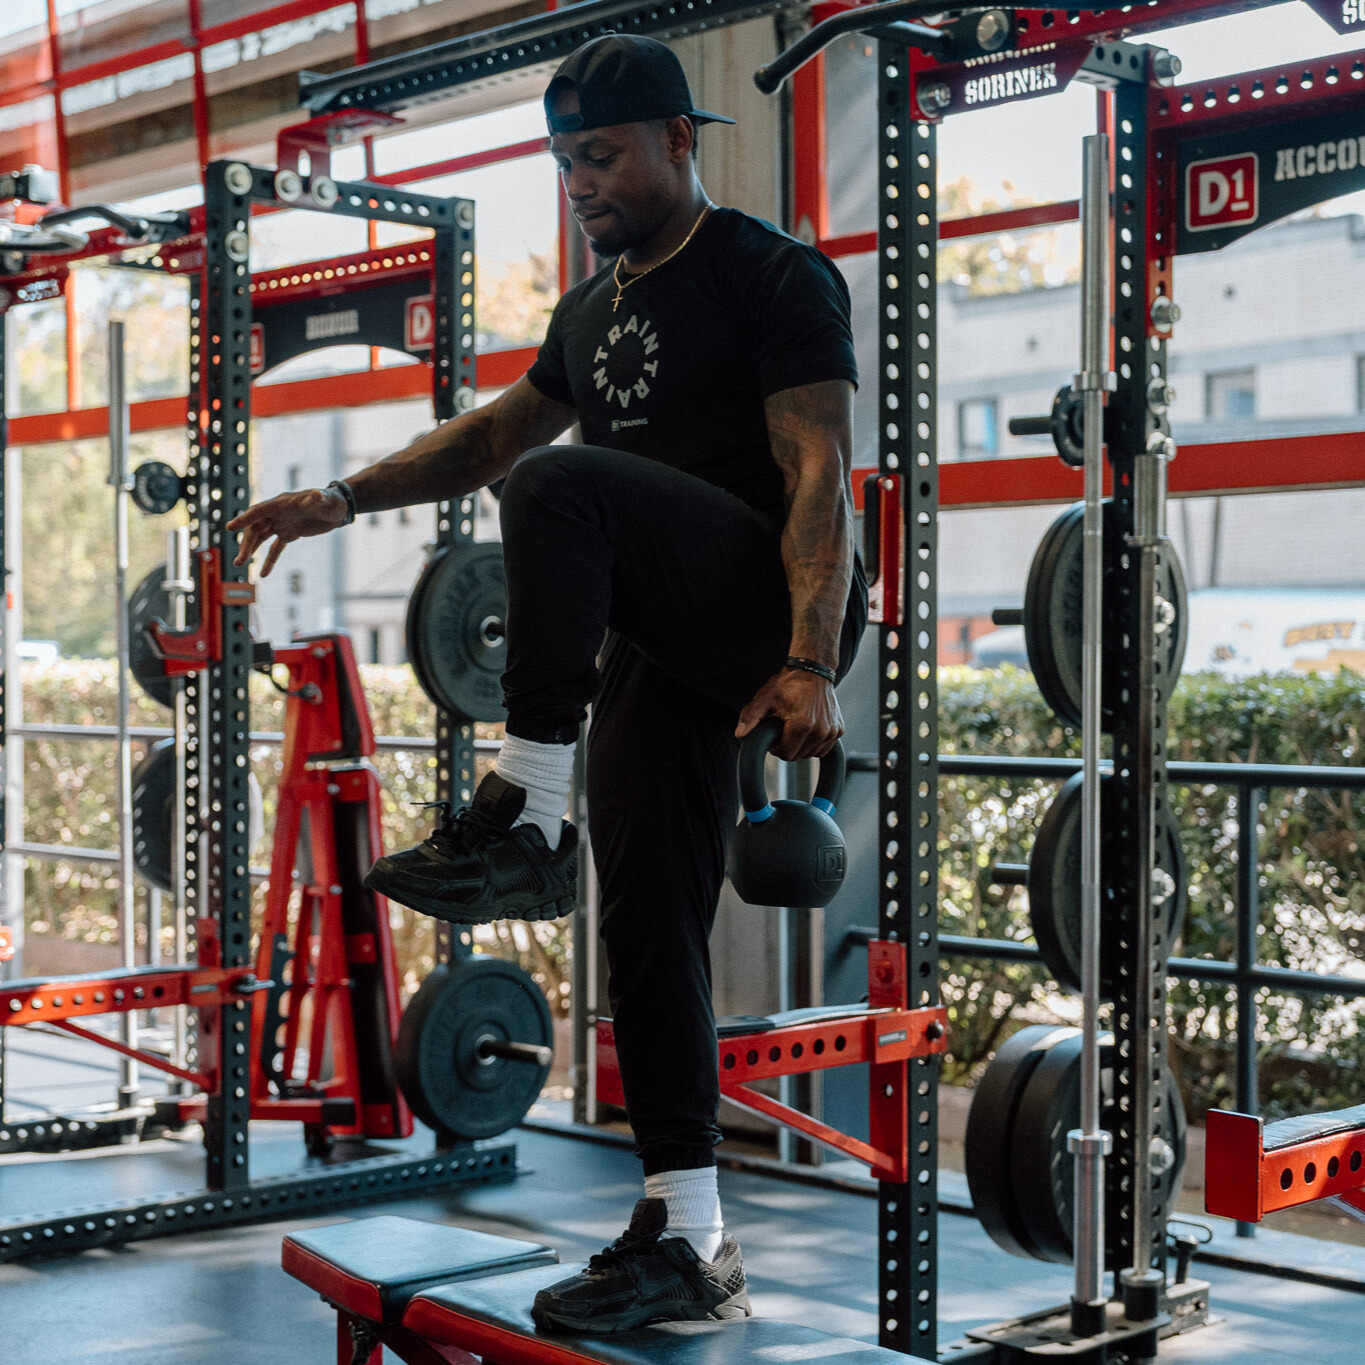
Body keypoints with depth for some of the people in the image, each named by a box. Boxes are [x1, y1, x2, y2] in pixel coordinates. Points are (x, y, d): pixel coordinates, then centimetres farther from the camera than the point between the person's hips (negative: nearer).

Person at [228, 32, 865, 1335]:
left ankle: (526, 824, -25)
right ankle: (687, 1240, 8)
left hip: (765, 615, -8)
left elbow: (820, 473, -16)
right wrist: (345, 498, 23)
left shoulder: (770, 275, -6)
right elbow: (495, 431, 32)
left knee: (563, 488, -32)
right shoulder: (595, 310, 20)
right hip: (658, 642, 8)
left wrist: (810, 662, -28)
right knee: (646, 916, 3)